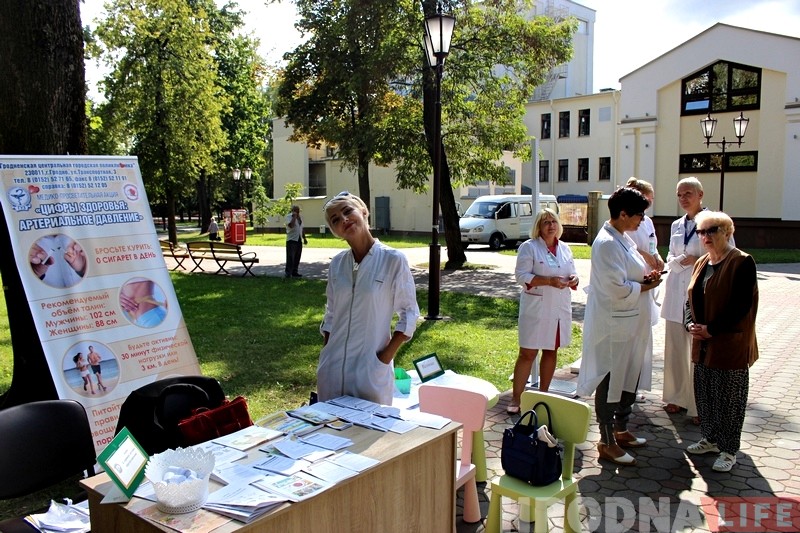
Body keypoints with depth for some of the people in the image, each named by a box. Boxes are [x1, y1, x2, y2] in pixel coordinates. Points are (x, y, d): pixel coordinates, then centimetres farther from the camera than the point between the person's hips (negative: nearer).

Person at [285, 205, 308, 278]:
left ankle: (294, 272, 15)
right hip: (291, 240, -7)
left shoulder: (299, 217, 17)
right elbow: (291, 225, -25)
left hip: (299, 240, 7)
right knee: (290, 257, -9)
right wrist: (294, 216, -18)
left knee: (297, 258, 9)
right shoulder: (289, 216, -6)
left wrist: (304, 238, 20)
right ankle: (288, 273, -7)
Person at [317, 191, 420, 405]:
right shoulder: (337, 264, 4)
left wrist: (387, 355, -10)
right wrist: (325, 353, 11)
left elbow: (409, 313, -5)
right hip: (333, 365, 5)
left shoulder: (393, 260, -10)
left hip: (372, 367, -4)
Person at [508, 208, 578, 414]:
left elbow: (572, 274, 17)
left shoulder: (565, 249, 10)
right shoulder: (529, 247, -7)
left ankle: (543, 394, 27)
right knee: (527, 354, -3)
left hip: (560, 309, 6)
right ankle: (516, 399, 4)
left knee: (551, 351, 13)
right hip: (536, 309, -6)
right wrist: (549, 281, -23)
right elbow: (521, 276, -14)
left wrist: (573, 279, -7)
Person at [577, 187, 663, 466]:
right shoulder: (607, 243, -20)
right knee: (610, 383, 2)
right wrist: (646, 286, -11)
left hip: (631, 323, 10)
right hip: (614, 326, -10)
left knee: (629, 379, 20)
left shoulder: (623, 239, 12)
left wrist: (645, 277, 3)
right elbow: (618, 289, -25)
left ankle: (620, 430, 36)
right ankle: (607, 442, 15)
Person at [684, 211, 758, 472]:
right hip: (703, 344, 7)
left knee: (729, 398, 3)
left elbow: (741, 306, -18)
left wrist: (711, 329, -18)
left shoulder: (742, 263, -12)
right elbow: (691, 299, 14)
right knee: (704, 393, 15)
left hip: (730, 345, -7)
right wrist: (691, 325, -4)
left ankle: (729, 450, 15)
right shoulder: (701, 263, 11)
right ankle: (710, 439, 31)